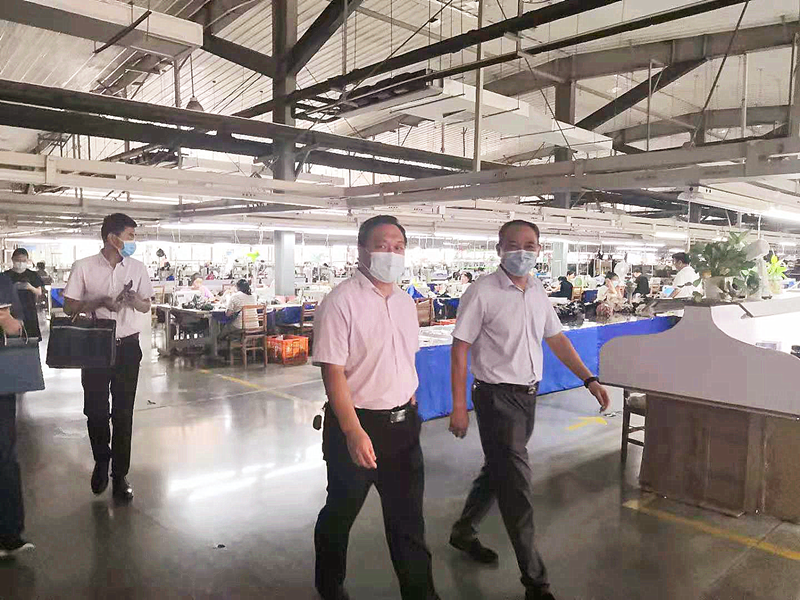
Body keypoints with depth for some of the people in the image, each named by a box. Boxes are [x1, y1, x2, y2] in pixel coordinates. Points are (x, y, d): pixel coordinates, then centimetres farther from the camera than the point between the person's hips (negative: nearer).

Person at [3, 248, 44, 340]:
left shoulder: (32, 275, 8)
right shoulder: (6, 275, 6)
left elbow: (39, 292, 8)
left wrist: (30, 287, -12)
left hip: (29, 310, 0)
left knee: (32, 338, -4)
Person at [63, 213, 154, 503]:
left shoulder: (138, 268, 3)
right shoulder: (83, 267, -4)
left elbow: (146, 306, 10)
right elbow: (69, 307, -2)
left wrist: (135, 300, -12)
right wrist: (99, 303, -17)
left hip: (127, 347, 2)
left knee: (123, 412, 5)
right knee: (95, 410, 6)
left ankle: (120, 474, 16)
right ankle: (102, 460, 33)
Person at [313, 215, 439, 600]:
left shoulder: (406, 302, 6)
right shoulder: (341, 302, -16)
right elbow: (333, 372, -20)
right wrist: (354, 433, -25)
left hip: (403, 424, 6)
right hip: (356, 424, -5)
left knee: (408, 518, 15)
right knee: (341, 514, 16)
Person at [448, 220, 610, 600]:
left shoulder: (537, 292, 6)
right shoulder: (483, 292, -14)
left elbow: (556, 339, 15)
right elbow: (459, 350, -13)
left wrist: (589, 379, 8)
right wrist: (459, 406, -15)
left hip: (528, 395, 7)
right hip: (497, 397, -7)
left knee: (499, 470, 20)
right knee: (516, 484, -2)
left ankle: (463, 533, 42)